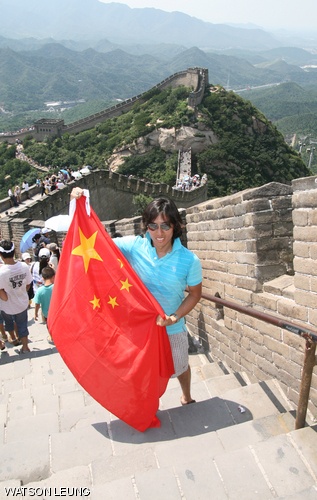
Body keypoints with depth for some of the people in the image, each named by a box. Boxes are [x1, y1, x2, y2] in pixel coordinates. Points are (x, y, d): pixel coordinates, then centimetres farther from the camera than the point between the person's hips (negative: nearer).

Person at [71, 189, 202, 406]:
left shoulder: (189, 260, -21)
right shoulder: (134, 246, -18)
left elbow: (195, 294, -7)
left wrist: (174, 317, -22)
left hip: (172, 329, 0)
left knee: (180, 367, 28)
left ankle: (187, 396, 61)